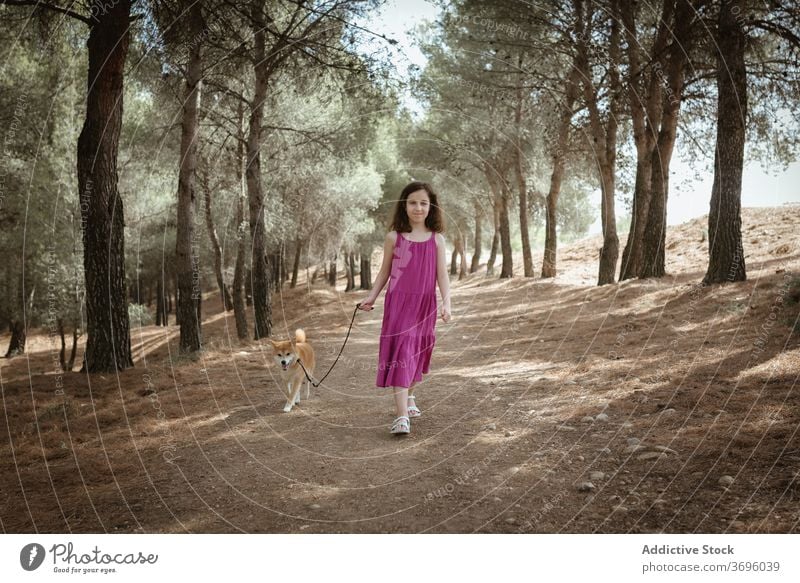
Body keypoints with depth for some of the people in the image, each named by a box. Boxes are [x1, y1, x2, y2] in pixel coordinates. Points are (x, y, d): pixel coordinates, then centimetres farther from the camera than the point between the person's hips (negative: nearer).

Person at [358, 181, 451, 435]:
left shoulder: (436, 239, 3)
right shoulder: (394, 237, 0)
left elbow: (442, 274, 0)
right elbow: (384, 271, 8)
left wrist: (446, 302, -12)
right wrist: (371, 297, 1)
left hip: (425, 305, 3)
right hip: (398, 302, -3)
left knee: (419, 351, 15)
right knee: (400, 351, -11)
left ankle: (409, 396, 41)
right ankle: (402, 416, -14)